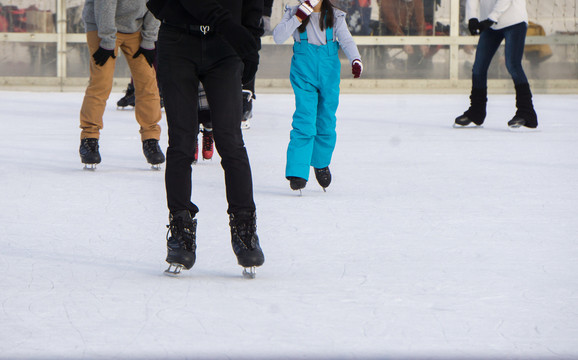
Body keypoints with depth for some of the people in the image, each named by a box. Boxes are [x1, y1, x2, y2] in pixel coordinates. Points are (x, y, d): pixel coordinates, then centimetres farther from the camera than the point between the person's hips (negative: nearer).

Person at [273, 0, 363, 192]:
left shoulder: (335, 16, 5)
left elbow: (347, 41, -7)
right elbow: (278, 37, -10)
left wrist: (355, 60, -26)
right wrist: (299, 17, -18)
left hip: (329, 74, 2)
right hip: (303, 74, -2)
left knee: (326, 122, 8)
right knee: (305, 122, -14)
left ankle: (321, 164, 31)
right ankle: (297, 172, -14)